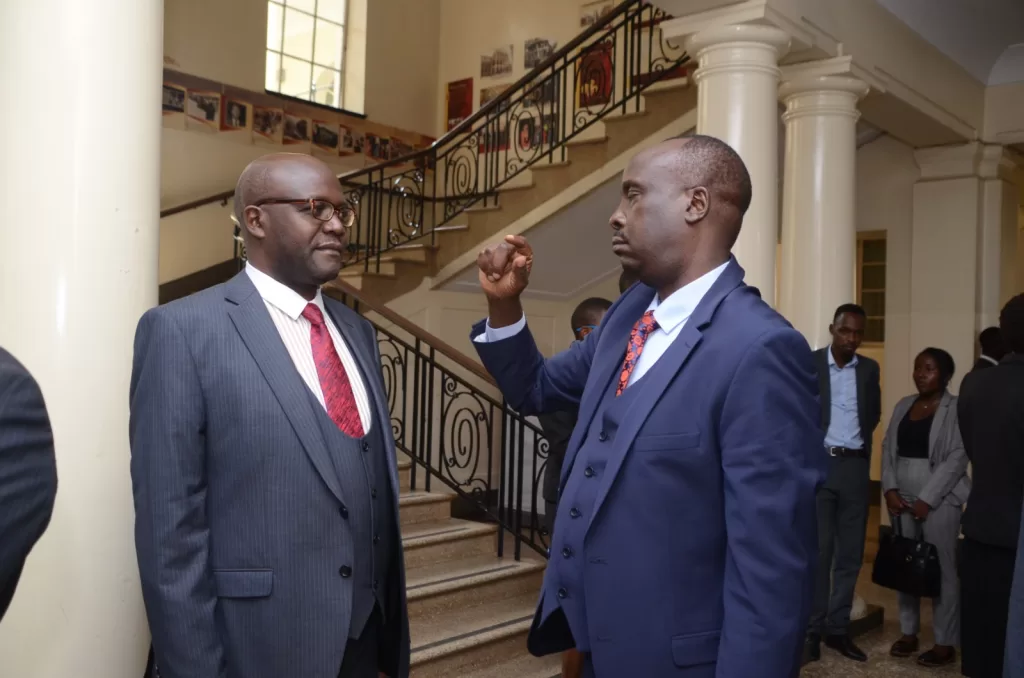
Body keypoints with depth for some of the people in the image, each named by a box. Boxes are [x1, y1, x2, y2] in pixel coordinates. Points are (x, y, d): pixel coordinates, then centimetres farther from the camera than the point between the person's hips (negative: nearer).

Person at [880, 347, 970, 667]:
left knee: (941, 569, 0)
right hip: (902, 498, 5)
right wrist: (890, 489, -3)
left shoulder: (957, 409, -4)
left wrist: (927, 499, -14)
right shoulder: (903, 405, 12)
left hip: (939, 500, -5)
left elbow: (957, 458, -11)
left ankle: (946, 643, 9)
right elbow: (888, 448, 11)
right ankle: (909, 632, 20)